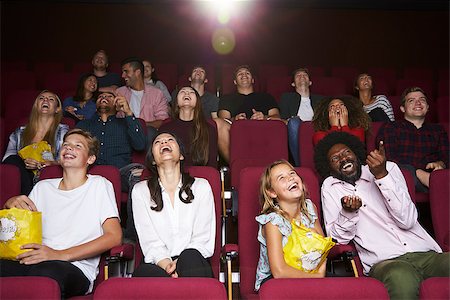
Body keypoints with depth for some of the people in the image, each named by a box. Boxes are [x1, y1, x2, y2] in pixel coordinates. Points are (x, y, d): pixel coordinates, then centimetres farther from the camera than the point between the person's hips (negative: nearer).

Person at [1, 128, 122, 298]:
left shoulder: (99, 185, 10)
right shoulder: (42, 187, 25)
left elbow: (114, 237, -1)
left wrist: (61, 255, -11)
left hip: (76, 268, -3)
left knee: (46, 271, -40)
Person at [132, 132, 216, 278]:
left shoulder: (201, 186, 10)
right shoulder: (140, 191, 10)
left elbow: (204, 238, 2)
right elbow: (150, 242, 0)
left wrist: (179, 264, -15)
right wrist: (166, 265, -20)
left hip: (193, 264, 0)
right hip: (158, 265, 1)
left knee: (189, 256, -36)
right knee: (144, 271, -35)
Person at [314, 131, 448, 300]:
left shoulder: (389, 168, 13)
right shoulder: (330, 186, 13)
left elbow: (407, 221, -1)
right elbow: (338, 239, 5)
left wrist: (382, 175, -9)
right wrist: (347, 212, -14)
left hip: (425, 253, 2)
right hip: (385, 262, -1)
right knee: (402, 278, -36)